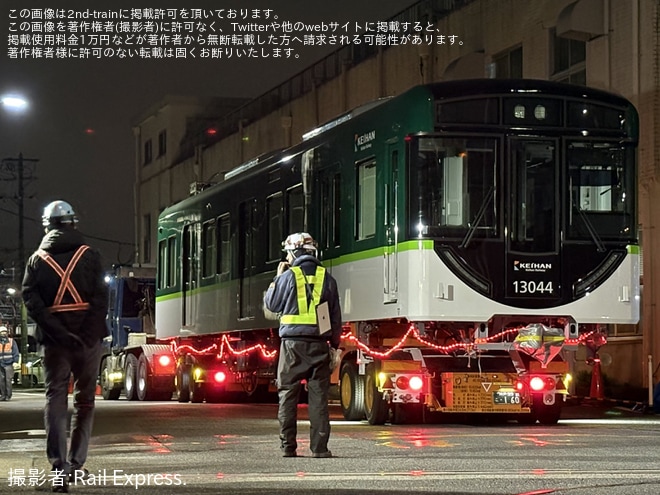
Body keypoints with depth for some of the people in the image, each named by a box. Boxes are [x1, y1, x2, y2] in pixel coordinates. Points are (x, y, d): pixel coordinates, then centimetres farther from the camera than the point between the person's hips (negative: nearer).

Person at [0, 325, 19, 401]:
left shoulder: (12, 341, 6)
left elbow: (16, 352, 4)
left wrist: (15, 361, -6)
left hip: (9, 364, -3)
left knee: (8, 380, -7)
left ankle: (8, 395, -3)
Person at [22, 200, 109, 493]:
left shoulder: (37, 260, 8)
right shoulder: (89, 256, 4)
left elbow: (31, 300, -5)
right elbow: (100, 298, -8)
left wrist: (58, 333, -11)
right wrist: (89, 335, -11)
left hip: (54, 338, 0)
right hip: (88, 337, 0)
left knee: (55, 399, 1)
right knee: (84, 400, 12)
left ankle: (59, 468, -12)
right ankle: (76, 464, 11)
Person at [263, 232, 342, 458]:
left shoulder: (288, 276, -2)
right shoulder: (326, 278, 7)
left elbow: (271, 304, 9)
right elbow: (336, 315, 10)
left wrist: (278, 278, 19)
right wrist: (334, 344, 18)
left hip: (293, 343, -2)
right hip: (319, 344, 2)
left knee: (288, 393, 4)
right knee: (318, 395, 2)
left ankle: (288, 446, 1)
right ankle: (319, 447, -2)